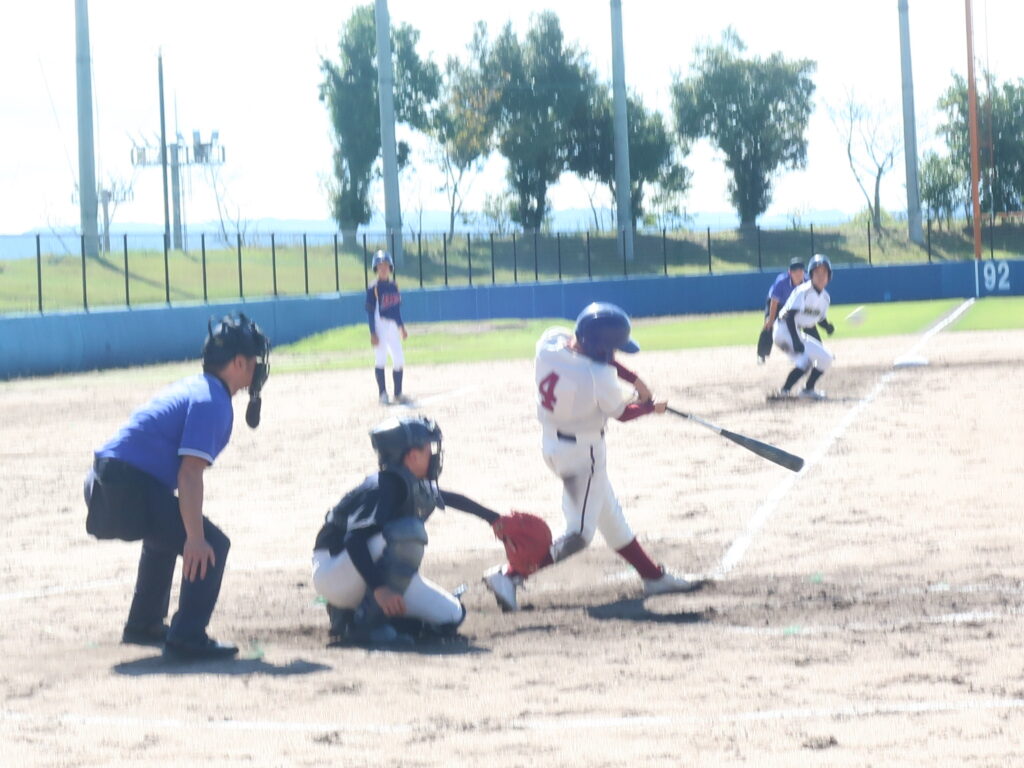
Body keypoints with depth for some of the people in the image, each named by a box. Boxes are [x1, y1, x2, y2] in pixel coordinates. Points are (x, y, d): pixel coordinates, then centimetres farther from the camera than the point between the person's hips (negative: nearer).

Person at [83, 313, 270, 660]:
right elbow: (189, 474, -21)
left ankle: (143, 626, 46)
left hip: (102, 486, 11)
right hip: (132, 487, -11)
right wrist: (195, 538, -25)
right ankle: (187, 638, -16)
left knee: (166, 535, 35)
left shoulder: (194, 387, 19)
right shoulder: (212, 401, -11)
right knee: (211, 546, -10)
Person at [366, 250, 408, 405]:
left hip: (393, 326, 6)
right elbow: (370, 311, -9)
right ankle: (382, 393, 1)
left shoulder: (393, 286, 12)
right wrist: (373, 333, -15)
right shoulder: (374, 288, -7)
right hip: (380, 326, -6)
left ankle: (398, 393, 12)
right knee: (381, 360, -5)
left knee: (399, 360, 4)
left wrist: (402, 327, 17)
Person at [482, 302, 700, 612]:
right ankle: (509, 575, -10)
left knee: (610, 515, 20)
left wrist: (633, 378, 3)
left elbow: (592, 354, 8)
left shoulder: (550, 342, -12)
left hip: (553, 443, 9)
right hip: (581, 452, -9)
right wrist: (651, 406, 11)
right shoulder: (599, 377, -29)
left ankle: (653, 576, 34)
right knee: (579, 533, -3)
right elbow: (621, 413, -9)